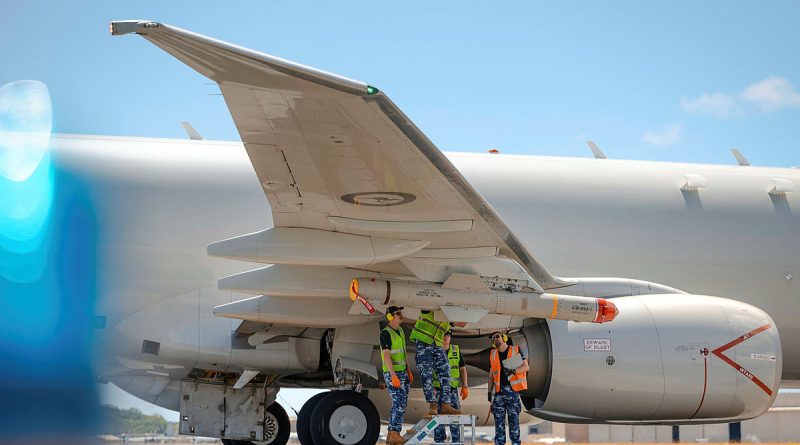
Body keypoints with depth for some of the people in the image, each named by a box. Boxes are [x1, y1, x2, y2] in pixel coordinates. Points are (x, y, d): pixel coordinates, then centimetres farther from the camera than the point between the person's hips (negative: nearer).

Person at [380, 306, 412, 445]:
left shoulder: (400, 331, 13)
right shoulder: (386, 333, -14)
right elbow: (386, 355, -20)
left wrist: (408, 371, 18)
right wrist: (394, 376, -26)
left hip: (402, 372, 9)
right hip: (392, 374, -9)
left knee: (400, 405, 7)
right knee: (399, 404, -14)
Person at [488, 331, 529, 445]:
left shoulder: (516, 350, 4)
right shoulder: (493, 354, 14)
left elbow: (526, 367, -1)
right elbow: (491, 375, 16)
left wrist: (513, 371, -18)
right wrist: (489, 392, 10)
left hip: (512, 389, -3)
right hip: (499, 390, 3)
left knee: (514, 418, -5)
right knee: (498, 418, 0)